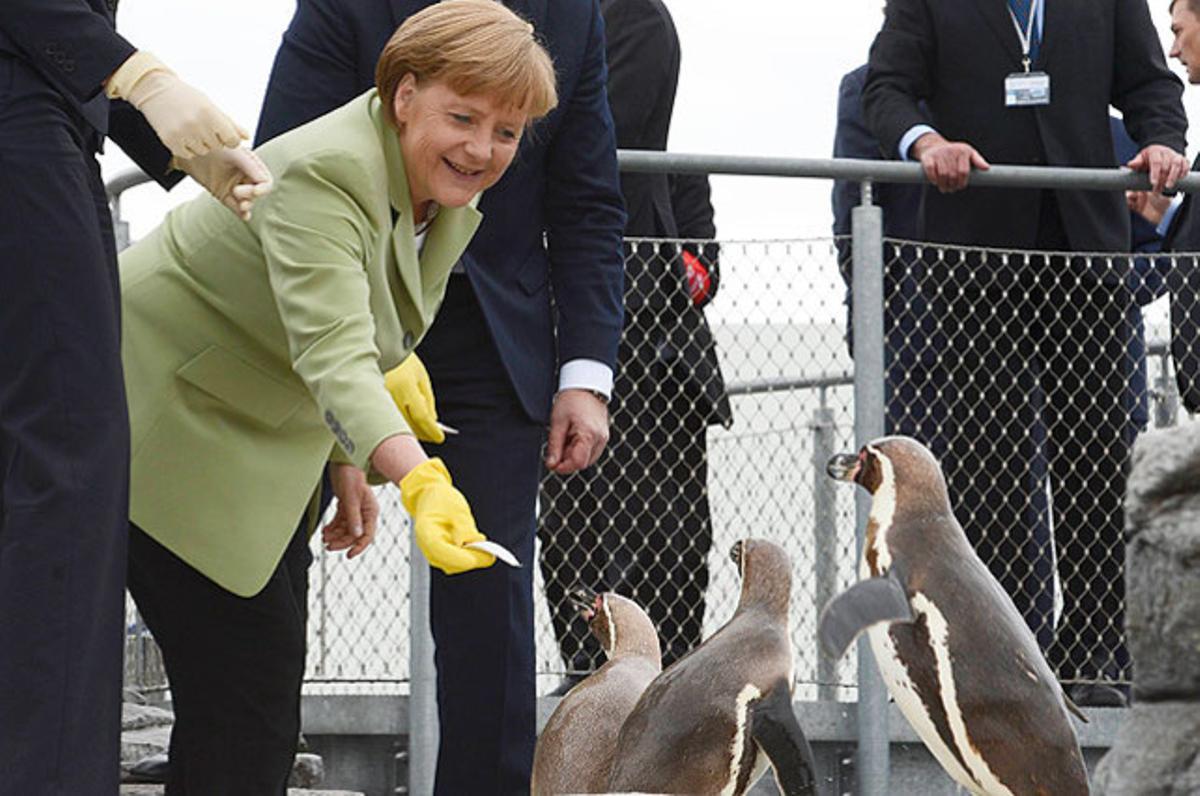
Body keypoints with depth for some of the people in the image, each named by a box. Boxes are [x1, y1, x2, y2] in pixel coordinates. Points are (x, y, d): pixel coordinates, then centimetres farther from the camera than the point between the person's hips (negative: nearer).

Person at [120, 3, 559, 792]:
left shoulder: (449, 209, 1)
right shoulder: (324, 176, -29)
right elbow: (330, 353, -42)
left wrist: (347, 465, 6)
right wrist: (423, 482, -54)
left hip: (256, 438, 9)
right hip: (160, 423, -9)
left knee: (268, 666, 6)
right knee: (245, 671, -15)